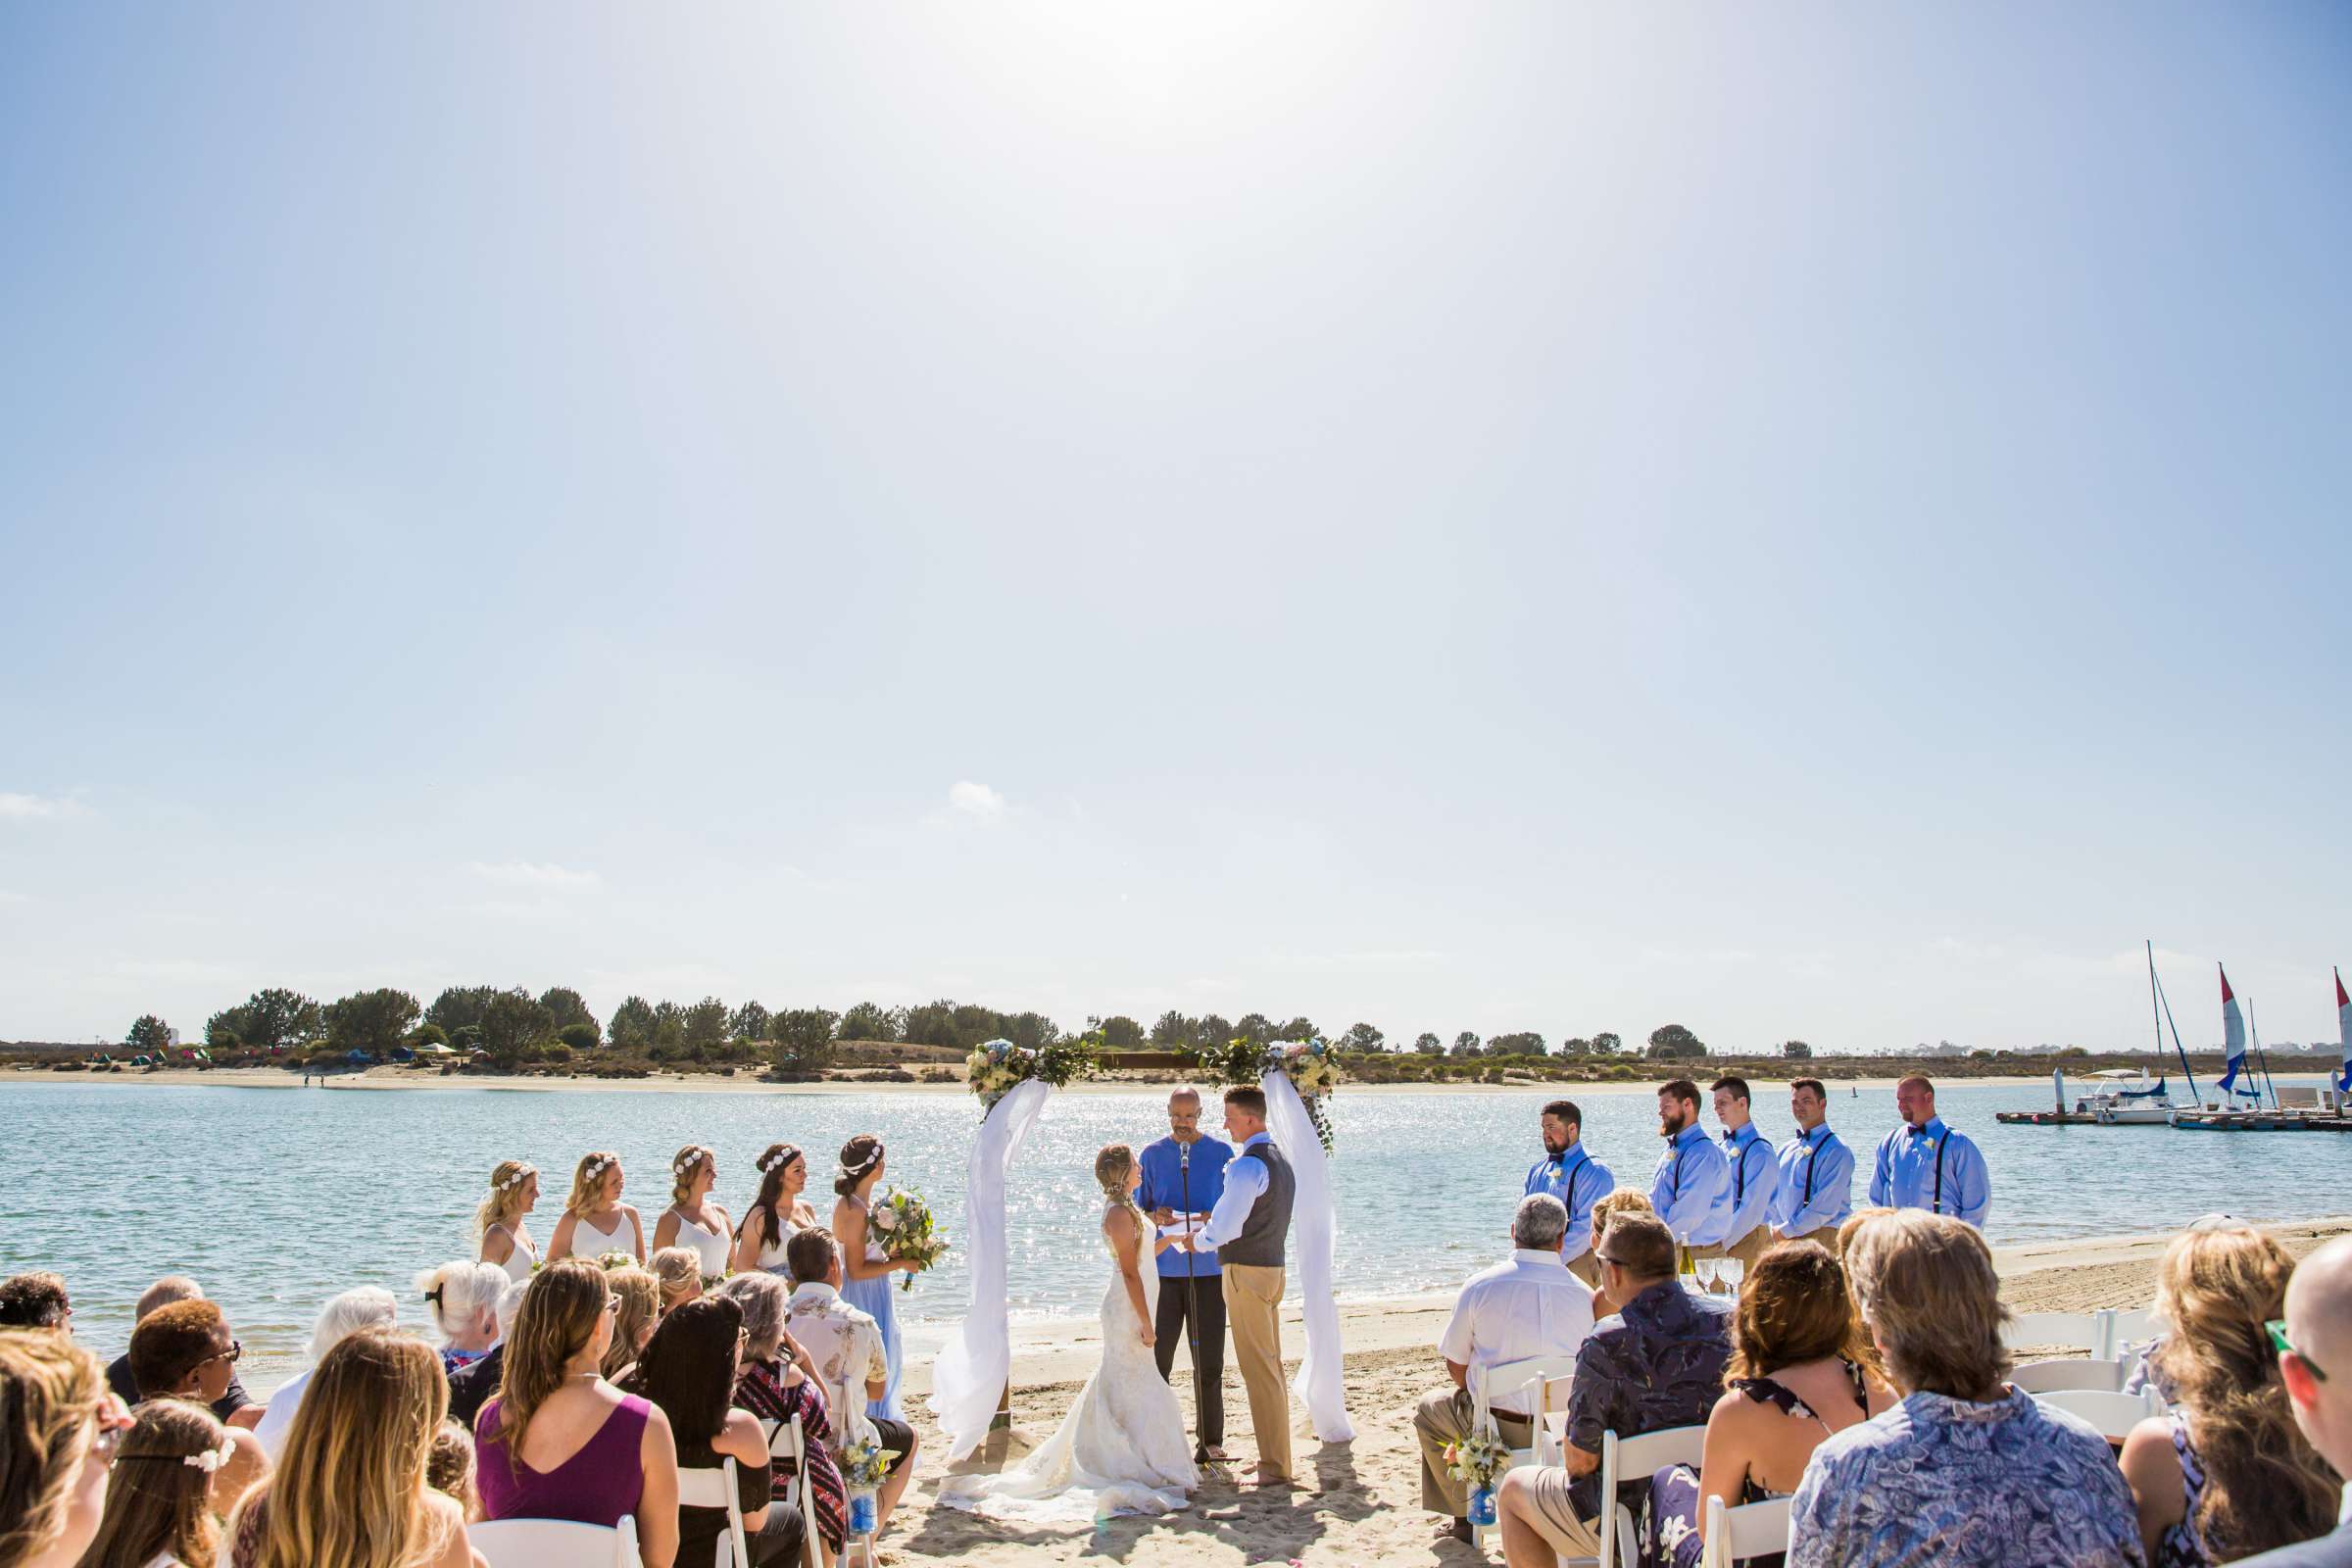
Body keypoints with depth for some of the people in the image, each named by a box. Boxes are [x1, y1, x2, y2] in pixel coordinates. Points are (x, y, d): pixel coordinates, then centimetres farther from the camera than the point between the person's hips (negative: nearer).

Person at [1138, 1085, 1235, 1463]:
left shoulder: (1221, 1153, 4)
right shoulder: (1152, 1155, 7)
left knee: (1209, 1362, 2)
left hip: (1209, 1270, -1)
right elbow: (1138, 1210, 10)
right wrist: (1154, 1217, -13)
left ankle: (1210, 1441, 13)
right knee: (1157, 1359, 2)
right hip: (1163, 1271, 1)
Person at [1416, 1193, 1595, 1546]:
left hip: (1497, 1429, -3)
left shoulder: (1480, 1285, -11)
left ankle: (1465, 1517, 31)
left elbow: (1455, 1365, -1)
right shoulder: (1584, 1295, -7)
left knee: (1430, 1408, 27)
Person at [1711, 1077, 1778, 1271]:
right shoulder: (1722, 1147, 13)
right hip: (1719, 1241, 7)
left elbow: (1752, 1209, -16)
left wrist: (1722, 1243, -15)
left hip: (1748, 1239, -7)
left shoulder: (1759, 1151, -11)